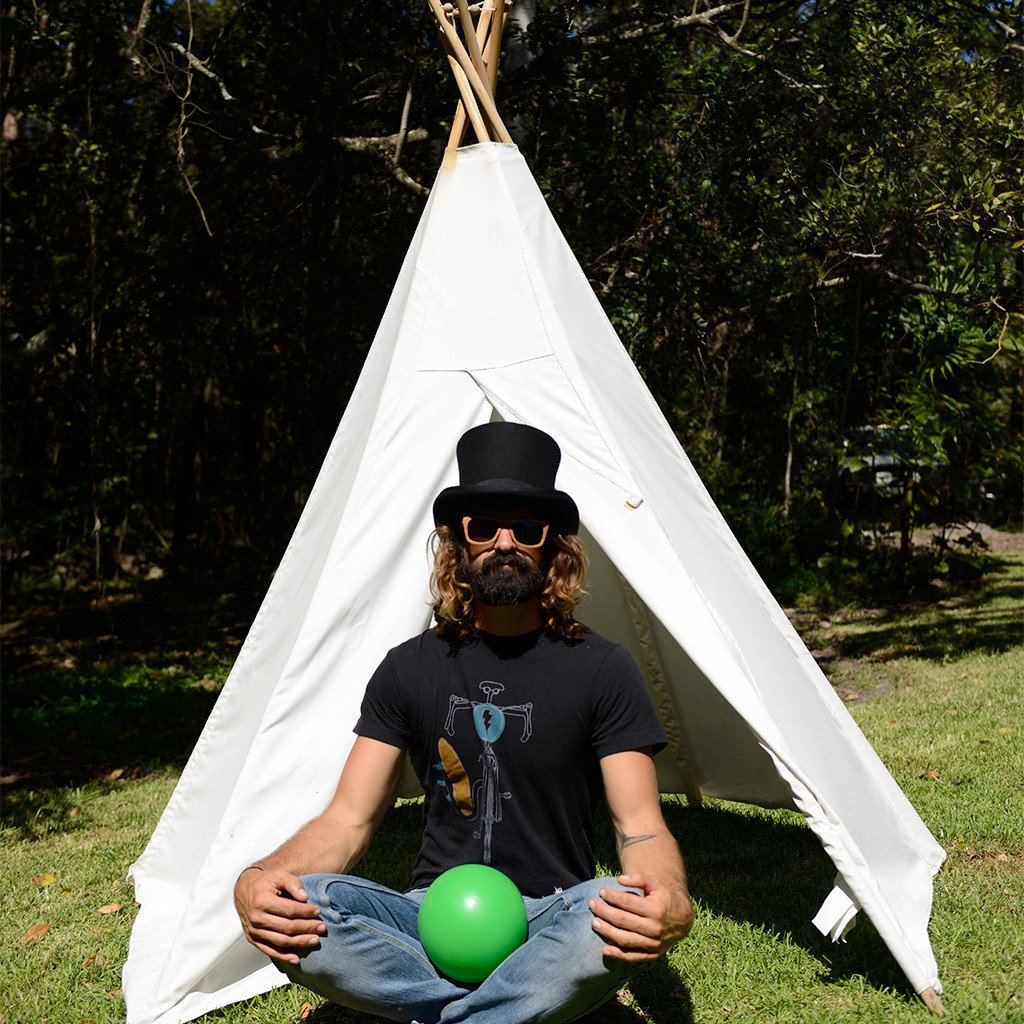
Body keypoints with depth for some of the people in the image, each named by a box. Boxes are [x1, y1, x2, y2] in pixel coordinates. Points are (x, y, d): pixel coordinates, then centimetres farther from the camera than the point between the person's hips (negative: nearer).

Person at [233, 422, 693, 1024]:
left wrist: (670, 902, -33)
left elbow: (641, 825, -7)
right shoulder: (410, 669, 5)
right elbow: (349, 819, 2)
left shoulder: (603, 670, -2)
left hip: (551, 924, -2)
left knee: (620, 914, -38)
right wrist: (258, 879, -21)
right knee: (295, 916, -28)